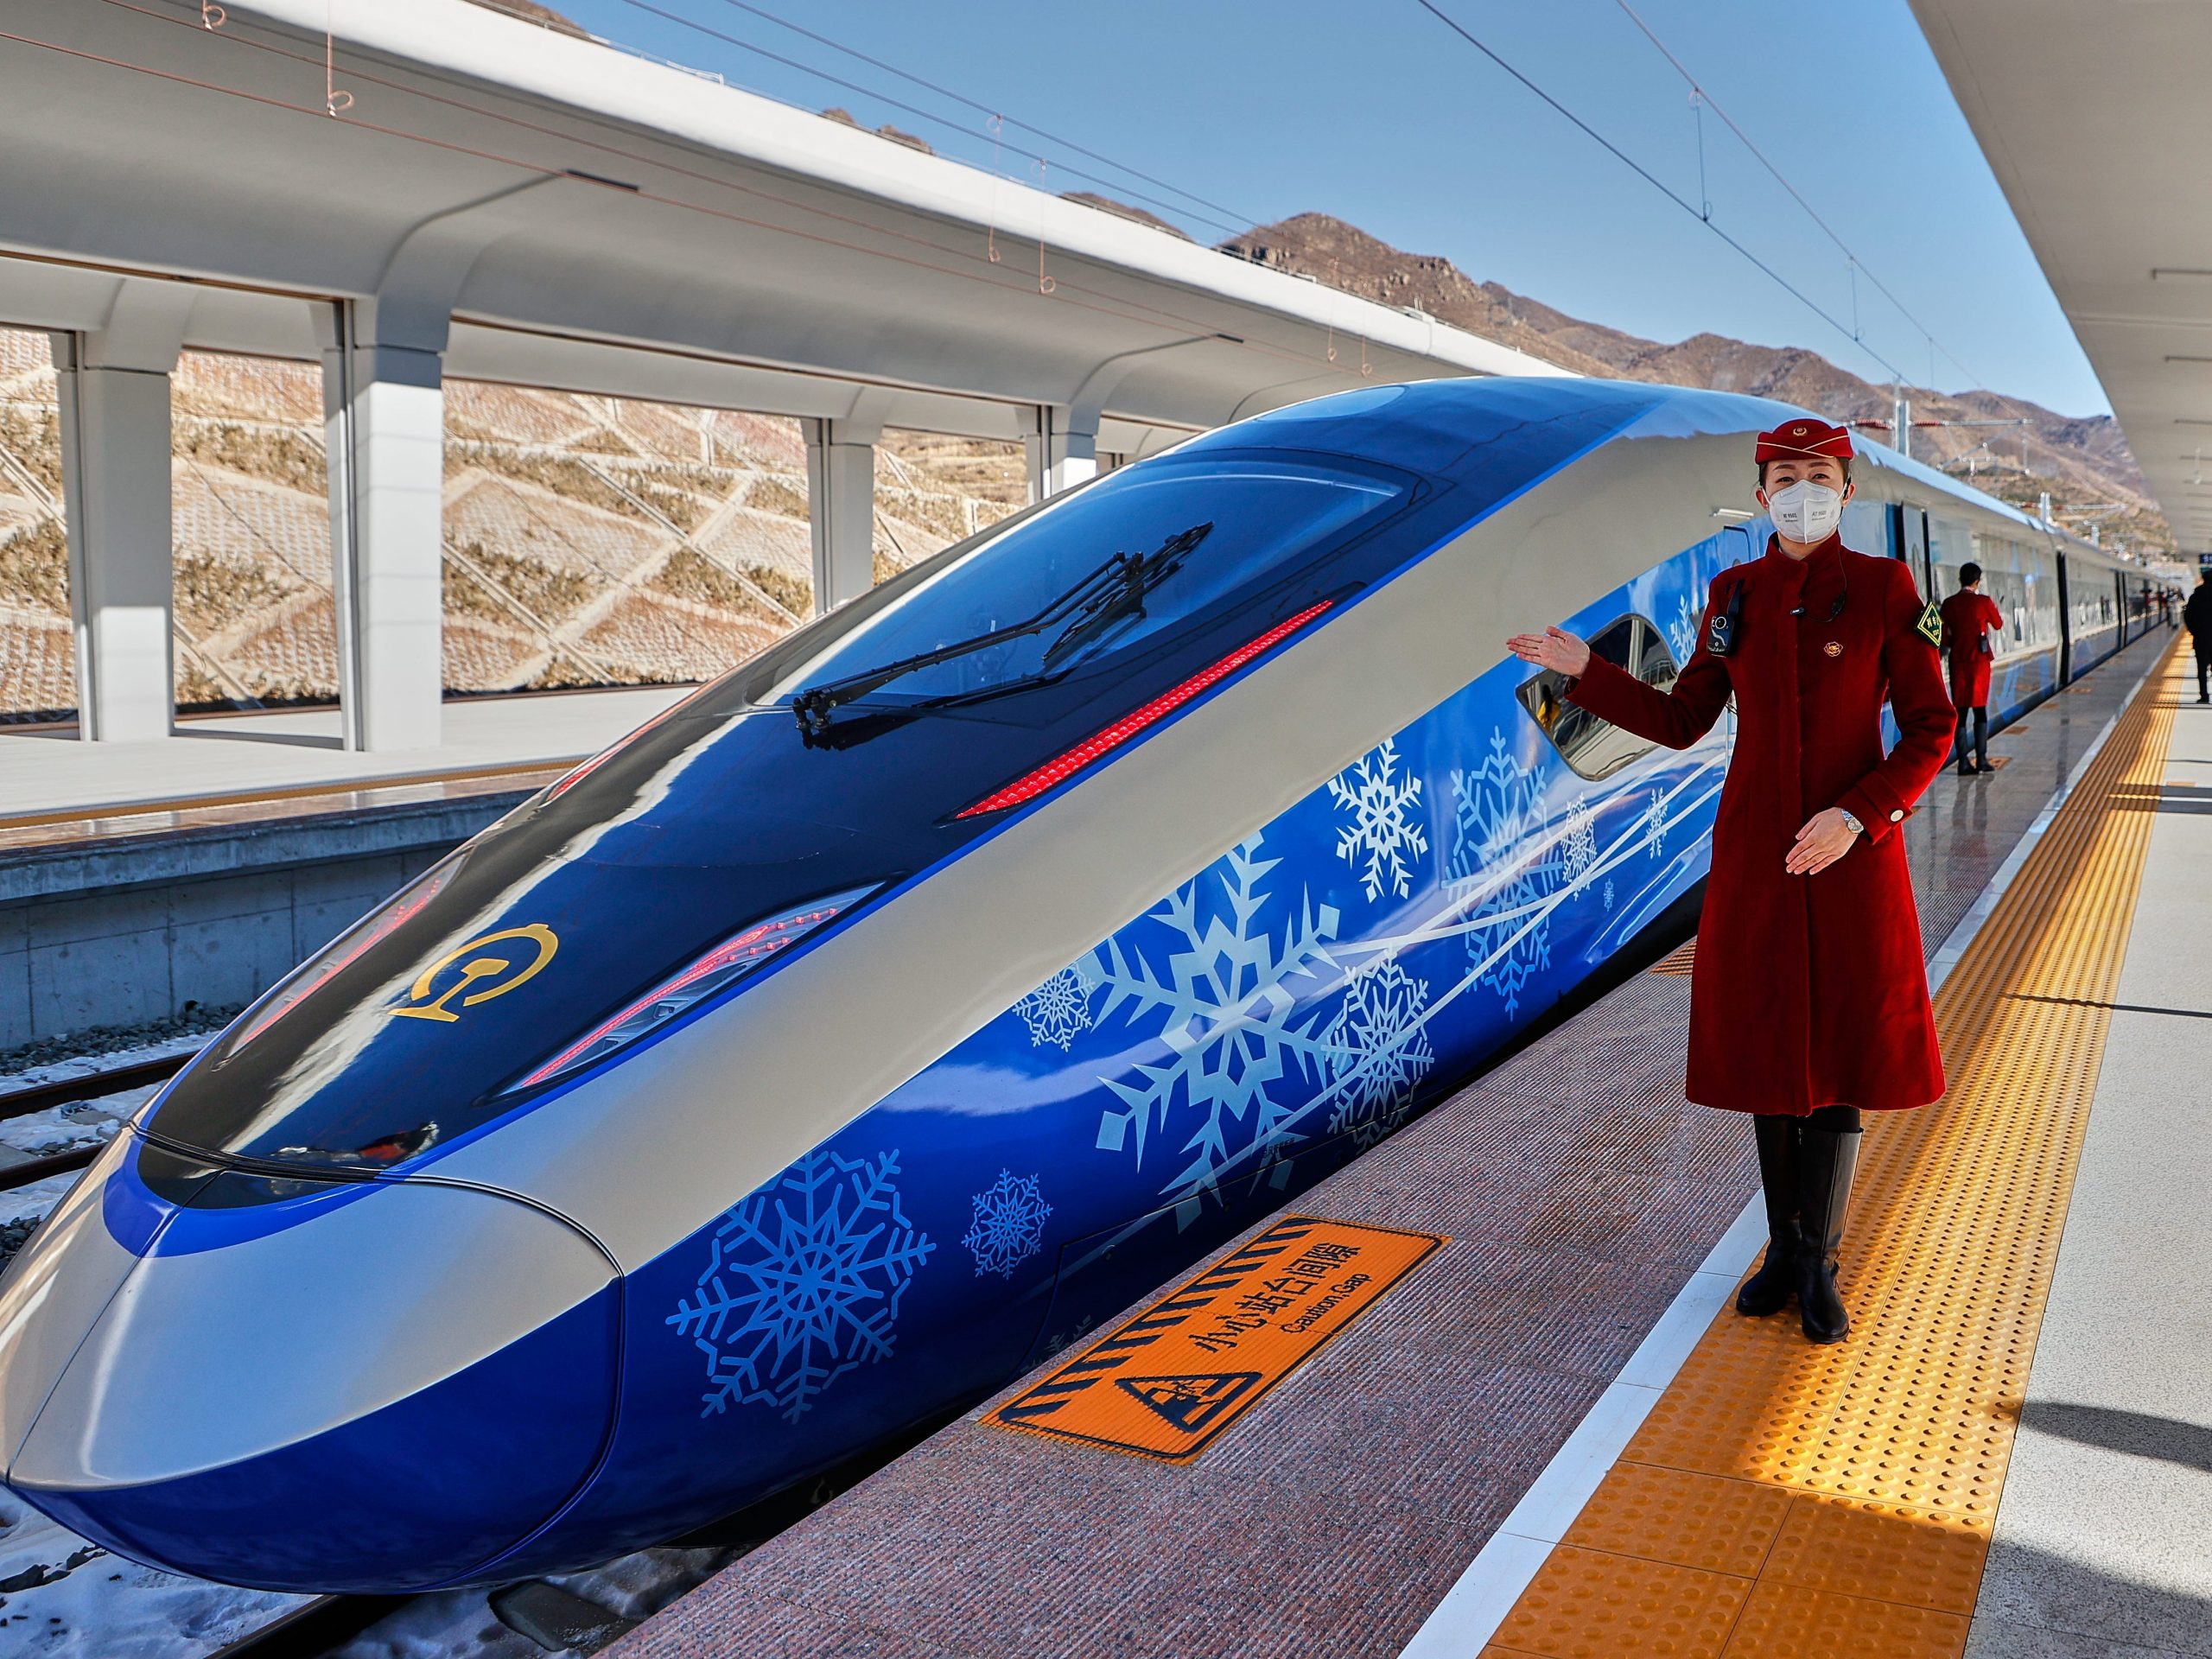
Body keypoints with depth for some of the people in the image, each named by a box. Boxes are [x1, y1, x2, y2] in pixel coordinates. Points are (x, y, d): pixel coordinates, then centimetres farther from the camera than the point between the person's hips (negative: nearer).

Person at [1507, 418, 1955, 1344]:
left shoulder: (1885, 589, -5)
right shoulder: (1733, 595, 4)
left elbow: (1930, 729, -6)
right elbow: (1681, 722, 10)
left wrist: (1857, 816, -19)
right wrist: (1584, 672, 0)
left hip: (1855, 851, -2)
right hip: (1754, 850, 3)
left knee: (1840, 1055, 1)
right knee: (1767, 1047, 8)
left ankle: (1819, 1266, 14)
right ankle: (1784, 1245, 23)